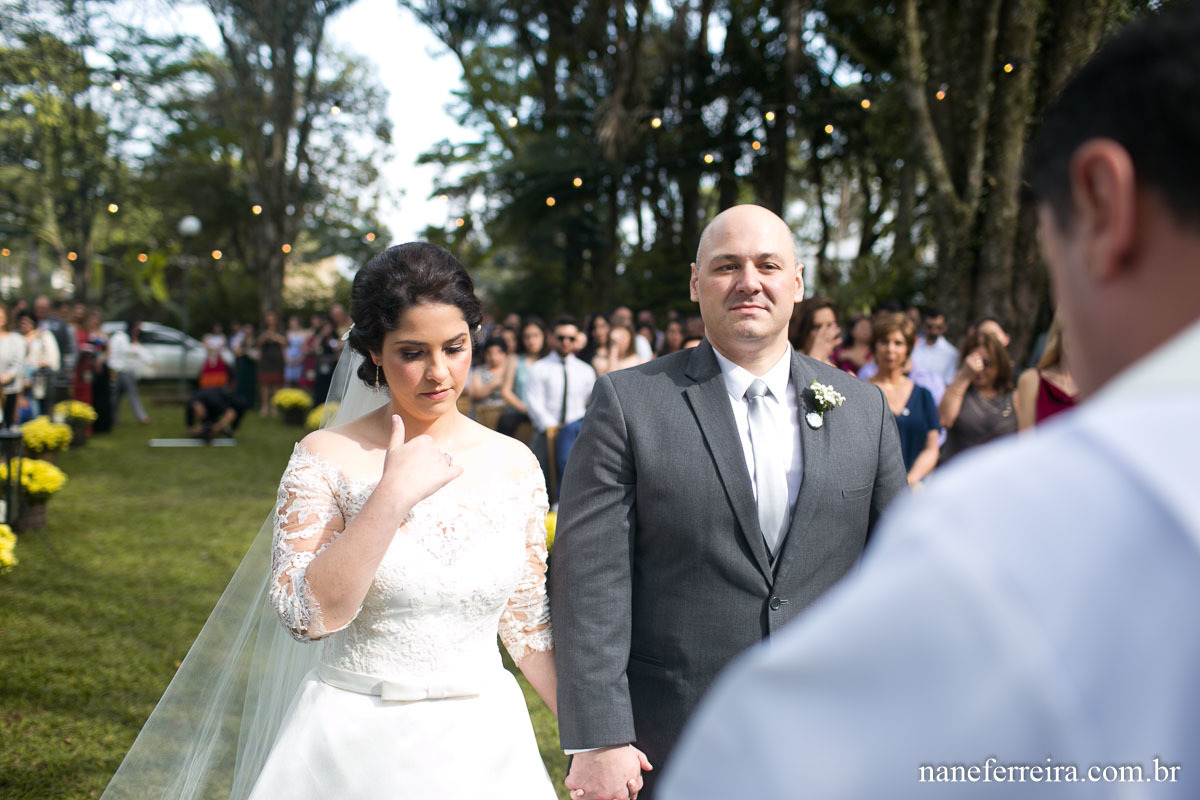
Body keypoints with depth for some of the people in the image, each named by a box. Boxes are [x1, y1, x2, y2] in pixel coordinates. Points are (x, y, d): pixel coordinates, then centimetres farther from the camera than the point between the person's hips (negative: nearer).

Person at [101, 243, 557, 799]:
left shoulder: (514, 465, 0)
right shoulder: (327, 458, -8)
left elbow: (529, 623, 6)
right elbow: (306, 614, -18)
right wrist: (391, 495, -23)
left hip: (481, 748, 3)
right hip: (355, 749, -2)